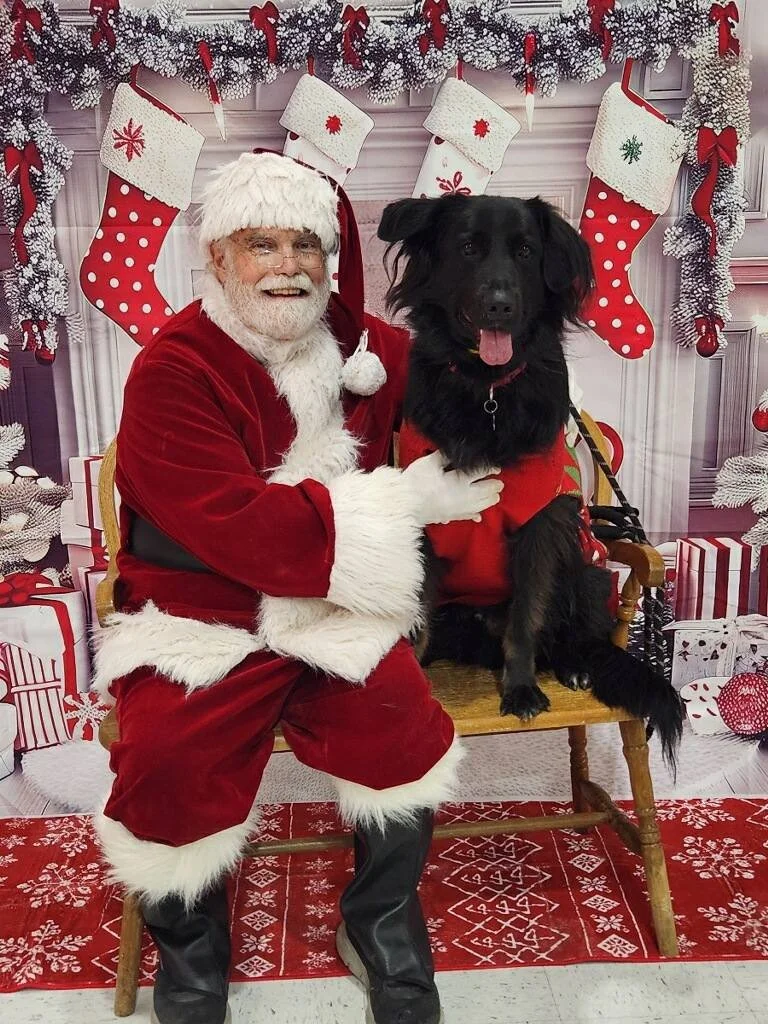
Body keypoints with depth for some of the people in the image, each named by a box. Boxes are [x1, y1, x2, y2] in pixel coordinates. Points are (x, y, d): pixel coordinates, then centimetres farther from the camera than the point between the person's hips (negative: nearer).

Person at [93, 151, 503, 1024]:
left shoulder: (370, 350, 3)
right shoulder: (172, 371, -13)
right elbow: (239, 527, -22)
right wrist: (403, 503, -20)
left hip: (335, 606, 3)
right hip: (199, 613, -2)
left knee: (404, 727, -20)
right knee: (169, 765, -22)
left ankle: (382, 927, 12)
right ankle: (190, 952, 14)